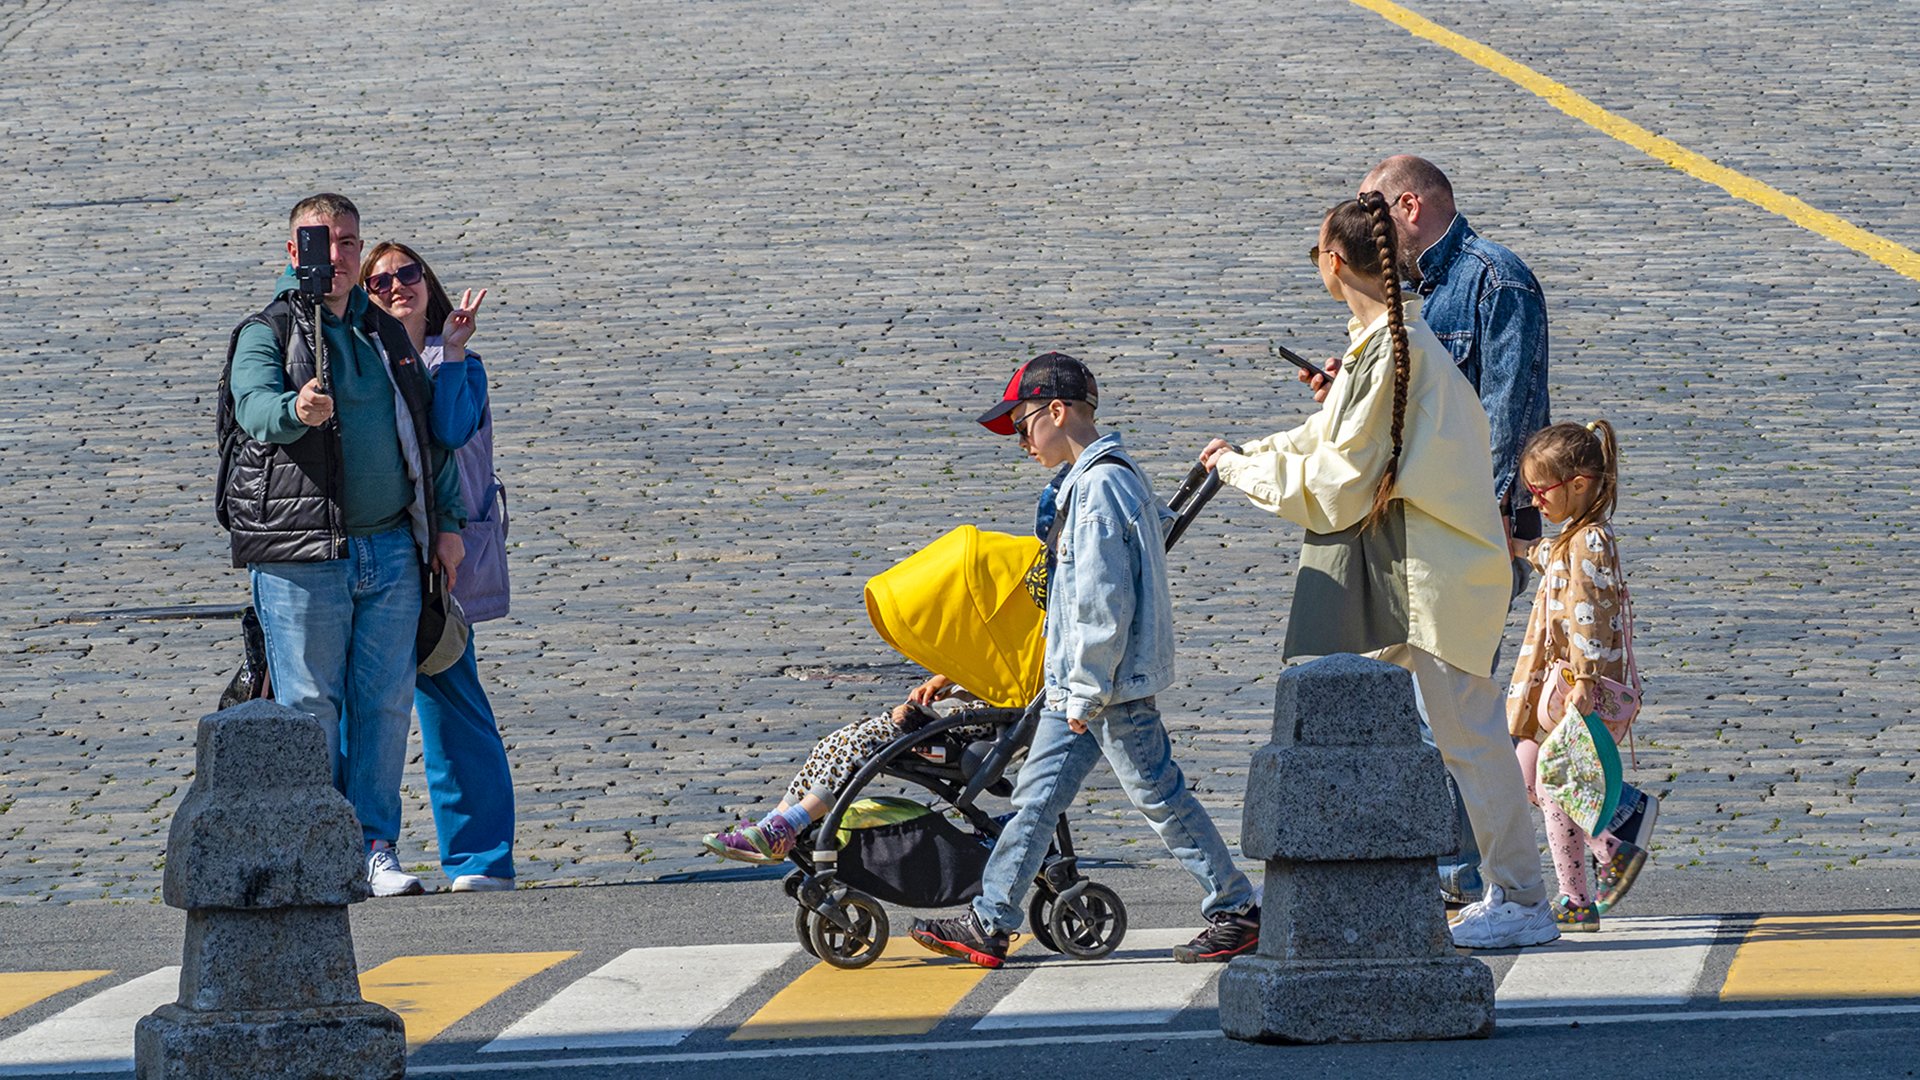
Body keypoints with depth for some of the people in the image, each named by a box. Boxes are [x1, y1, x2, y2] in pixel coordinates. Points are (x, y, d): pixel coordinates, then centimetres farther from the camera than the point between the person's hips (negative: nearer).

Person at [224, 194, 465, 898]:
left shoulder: (386, 334, 17)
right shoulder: (267, 333, 1)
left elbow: (426, 434, 22)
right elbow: (254, 405, -20)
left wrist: (446, 522, 15)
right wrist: (296, 410, -42)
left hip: (392, 549, 5)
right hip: (301, 553, -4)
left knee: (385, 702, 2)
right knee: (310, 706, -4)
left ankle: (374, 846, 7)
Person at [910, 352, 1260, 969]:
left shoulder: (1100, 487, -18)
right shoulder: (1085, 482, 14)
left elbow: (1104, 600, -22)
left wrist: (1086, 691, -19)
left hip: (1114, 685, -10)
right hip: (1075, 685, 10)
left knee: (1158, 796, -3)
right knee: (1037, 795, 10)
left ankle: (1236, 912, 6)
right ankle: (989, 924, 12)